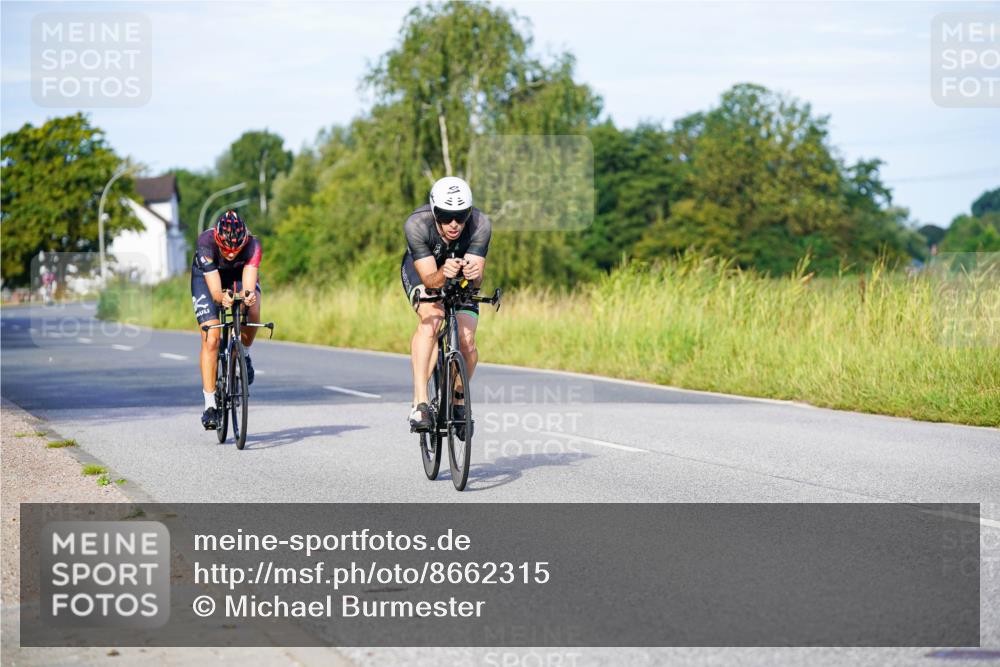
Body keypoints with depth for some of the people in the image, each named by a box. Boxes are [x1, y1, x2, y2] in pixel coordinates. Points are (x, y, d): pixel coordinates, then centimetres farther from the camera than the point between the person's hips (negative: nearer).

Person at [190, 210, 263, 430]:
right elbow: (215, 290, -42)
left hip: (239, 275, 1)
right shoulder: (205, 242, -38)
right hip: (206, 277, -1)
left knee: (252, 314, -30)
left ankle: (243, 355, 1)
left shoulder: (253, 245, -35)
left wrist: (248, 296, -67)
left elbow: (248, 286, -45)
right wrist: (222, 298, -64)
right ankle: (210, 406, -9)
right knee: (211, 340, -14)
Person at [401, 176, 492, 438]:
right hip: (421, 268, -2)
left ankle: (459, 400, 16)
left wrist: (473, 274, -56)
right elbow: (429, 278, -37)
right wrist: (443, 275, -59)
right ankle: (420, 403, -33)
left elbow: (477, 281, -33)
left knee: (466, 341, -14)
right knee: (430, 320, -31)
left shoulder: (480, 225, -33)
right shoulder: (416, 224, -36)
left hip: (462, 275, 2)